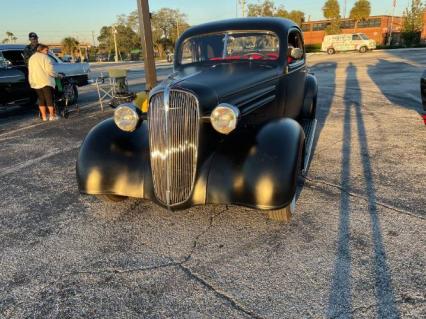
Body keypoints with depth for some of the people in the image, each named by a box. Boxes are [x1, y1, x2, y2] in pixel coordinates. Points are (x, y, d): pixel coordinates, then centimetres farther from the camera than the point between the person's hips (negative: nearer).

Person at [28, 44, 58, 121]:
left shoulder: (31, 58, 17)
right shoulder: (44, 57, -6)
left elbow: (30, 71, 17)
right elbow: (50, 70, -14)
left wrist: (33, 81, 20)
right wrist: (56, 75, 0)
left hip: (36, 82, 7)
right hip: (46, 81, -7)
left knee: (41, 99, 10)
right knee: (49, 98, -2)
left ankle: (44, 116, 9)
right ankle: (52, 116, -3)